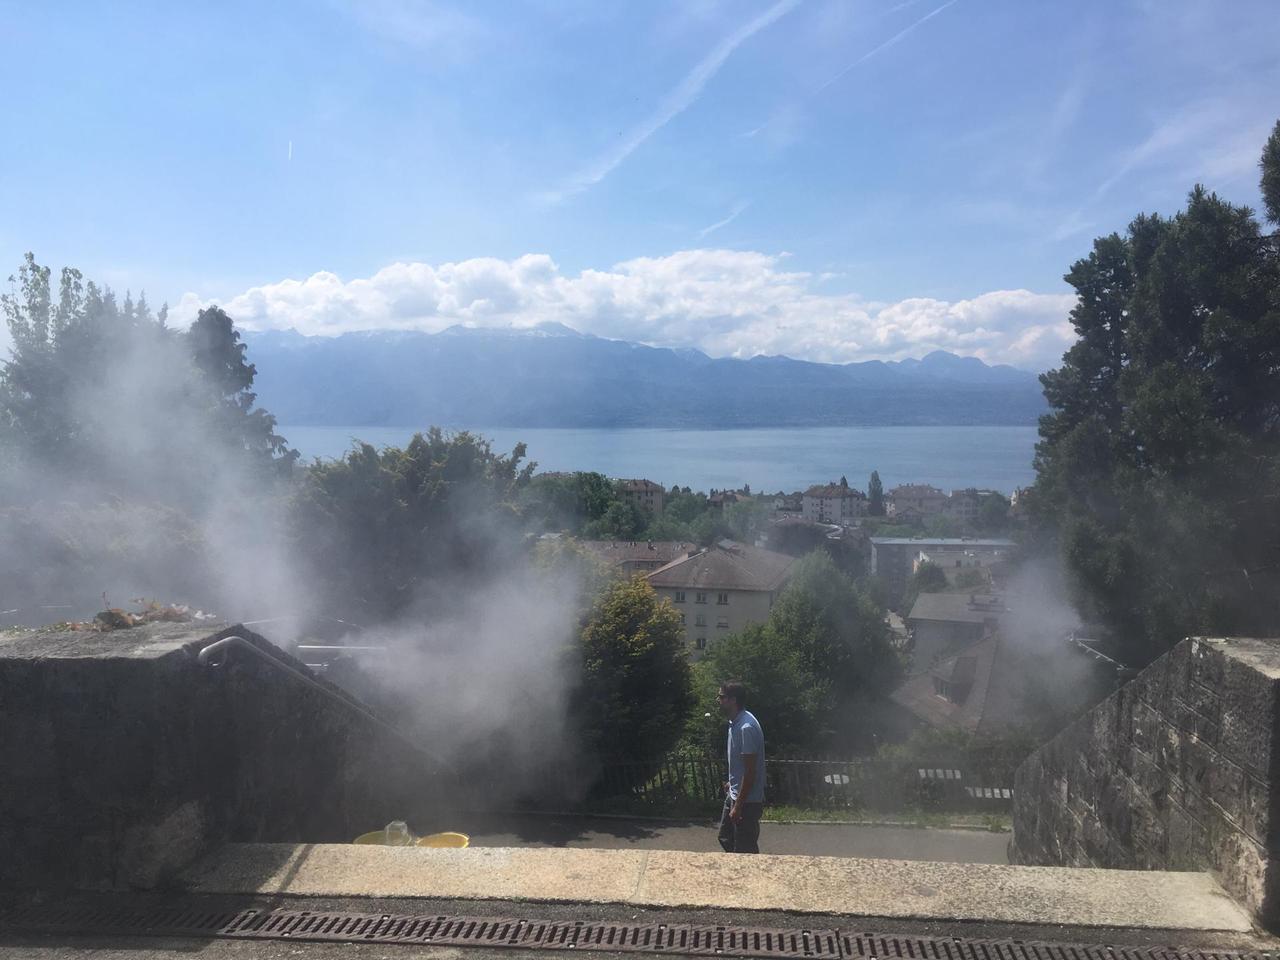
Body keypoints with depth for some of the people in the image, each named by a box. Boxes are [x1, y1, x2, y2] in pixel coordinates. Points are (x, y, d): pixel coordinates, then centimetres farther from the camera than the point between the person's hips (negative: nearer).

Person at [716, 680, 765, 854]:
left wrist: (738, 805, -22)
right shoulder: (736, 722, 4)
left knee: (745, 851, 2)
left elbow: (750, 771, -25)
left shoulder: (746, 727, -26)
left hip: (747, 800, -10)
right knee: (726, 838, 21)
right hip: (735, 794, 10)